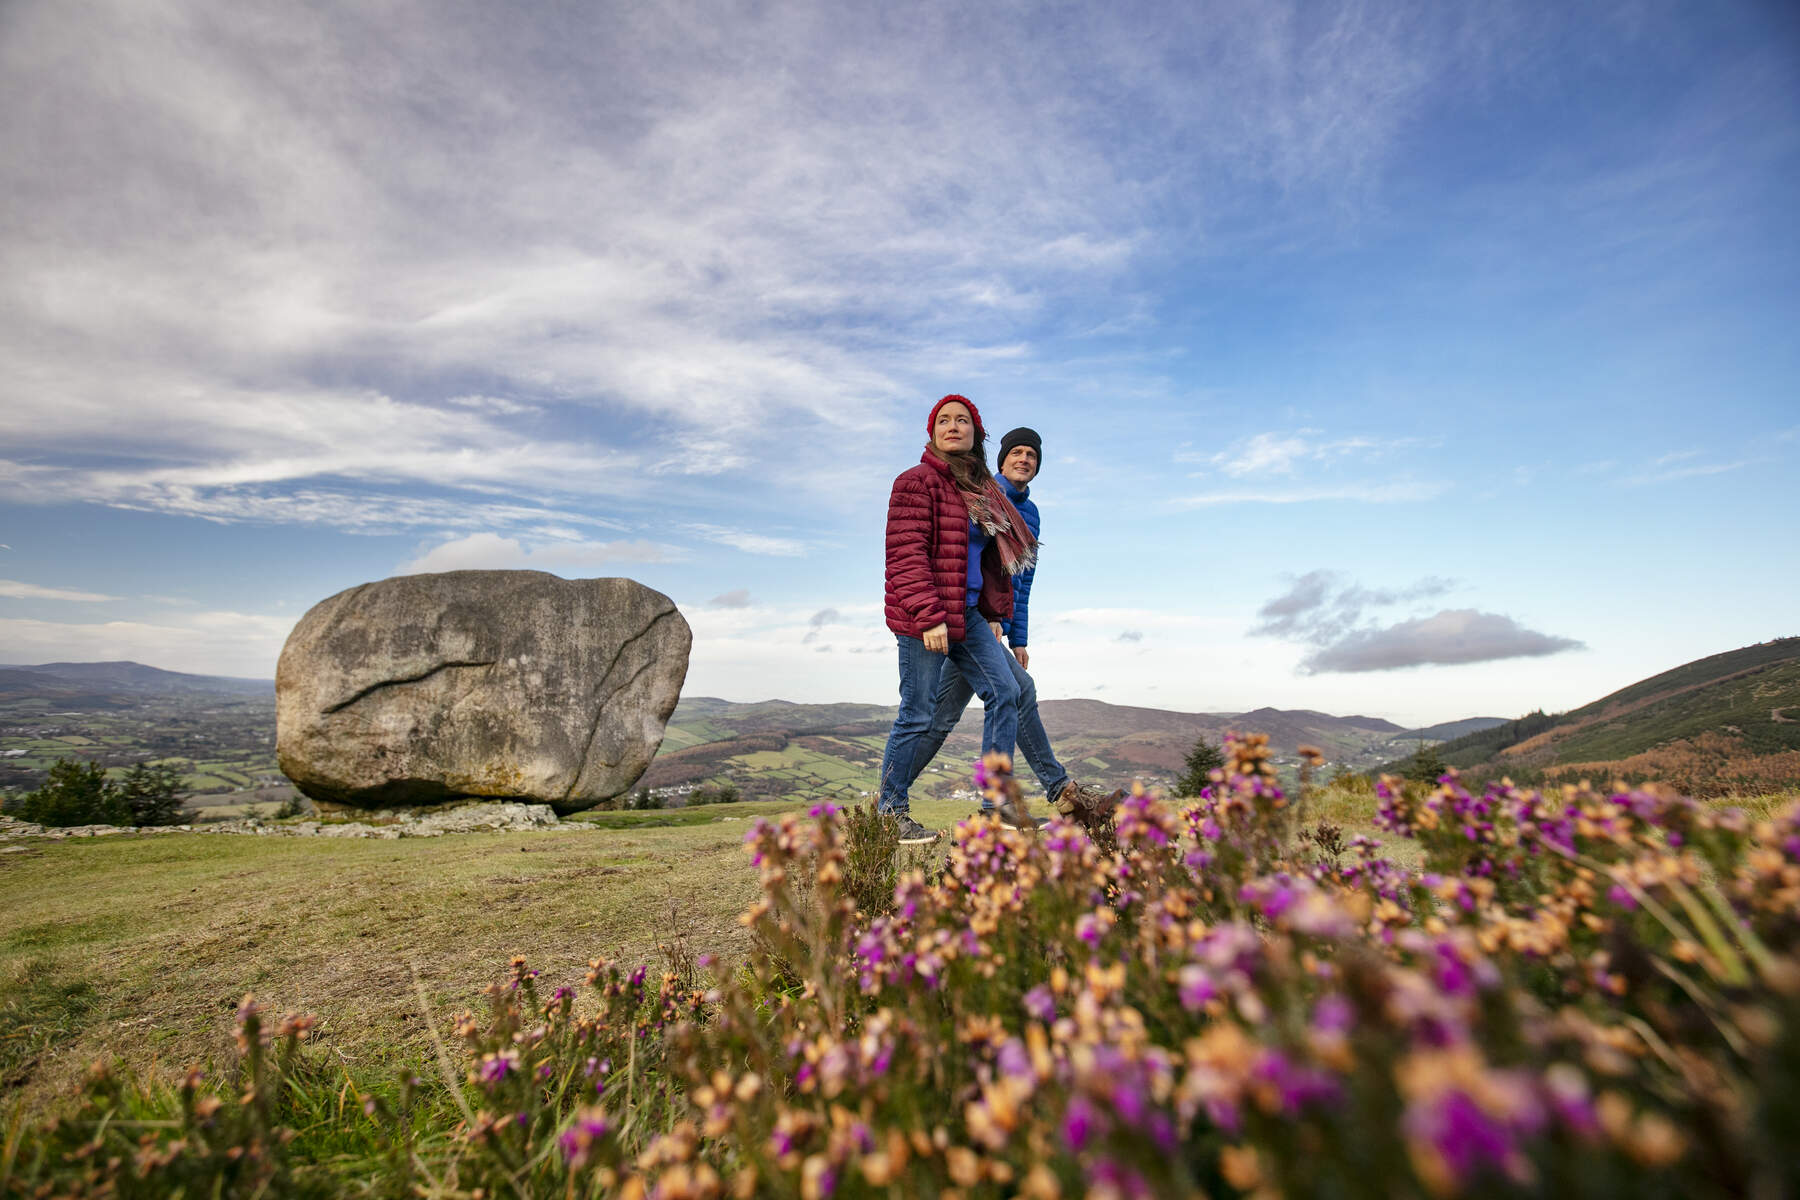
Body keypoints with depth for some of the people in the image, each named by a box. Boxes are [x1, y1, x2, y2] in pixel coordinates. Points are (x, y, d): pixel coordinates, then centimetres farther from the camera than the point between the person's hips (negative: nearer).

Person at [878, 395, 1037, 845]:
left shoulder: (982, 489, 17)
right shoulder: (917, 482, -8)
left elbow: (993, 558, 23)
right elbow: (906, 555, -16)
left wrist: (994, 613, 17)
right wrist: (929, 617, -22)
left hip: (967, 614, 8)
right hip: (924, 620, -8)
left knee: (1005, 693, 4)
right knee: (917, 713, -3)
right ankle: (890, 812, 13)